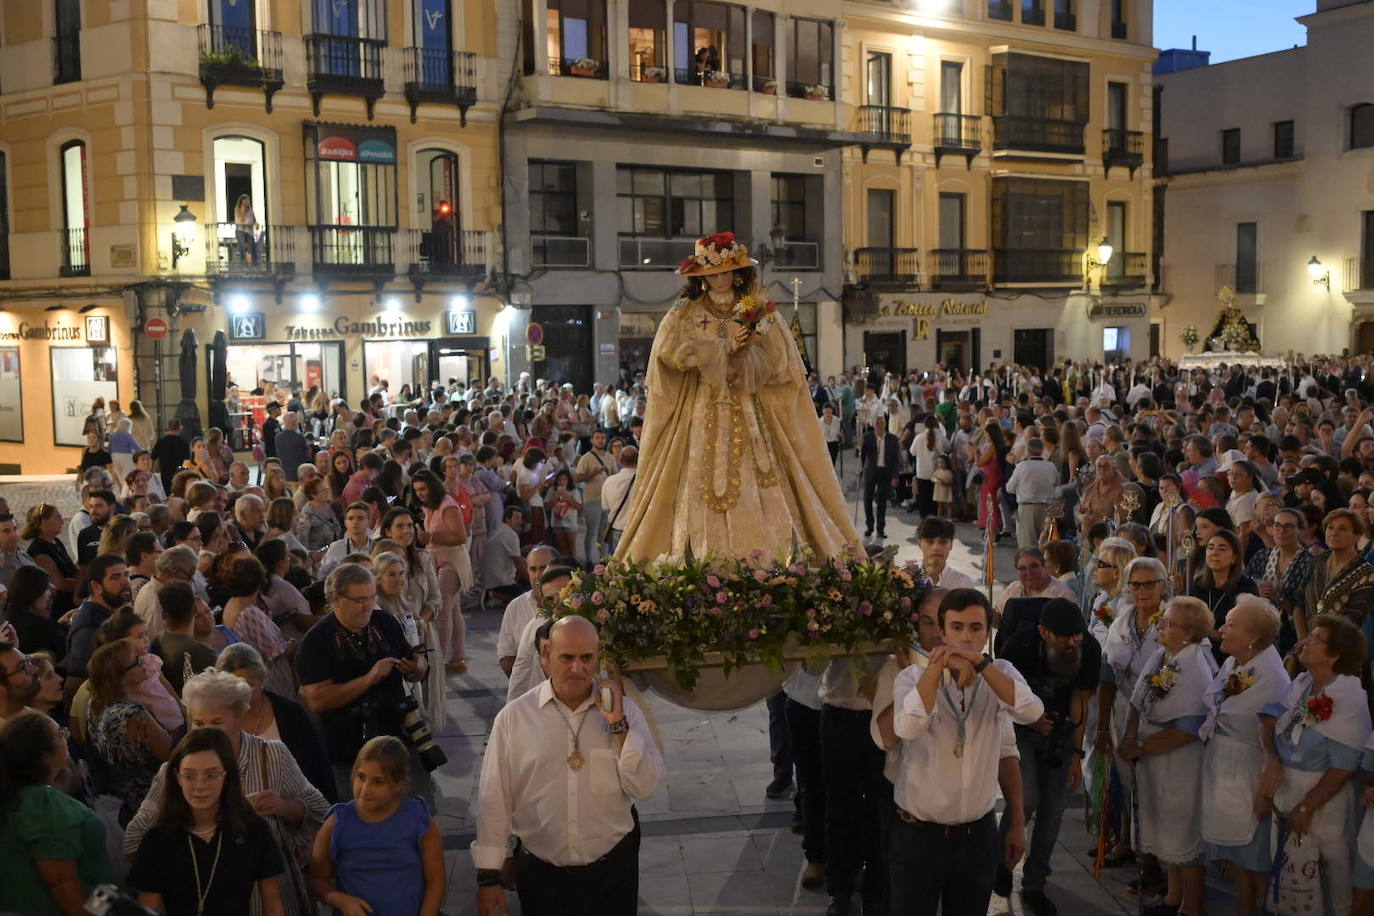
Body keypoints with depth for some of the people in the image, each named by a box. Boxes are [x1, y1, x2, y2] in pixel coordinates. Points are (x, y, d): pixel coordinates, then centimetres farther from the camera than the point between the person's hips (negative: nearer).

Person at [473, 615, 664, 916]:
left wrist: (618, 725, -19)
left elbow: (646, 786, -10)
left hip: (612, 870, 1)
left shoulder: (624, 710, -4)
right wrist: (488, 875, -1)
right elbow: (494, 799, -3)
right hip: (540, 873, -1)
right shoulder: (514, 717, -8)